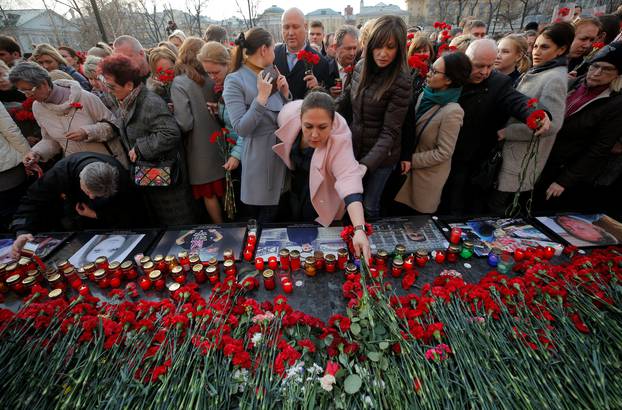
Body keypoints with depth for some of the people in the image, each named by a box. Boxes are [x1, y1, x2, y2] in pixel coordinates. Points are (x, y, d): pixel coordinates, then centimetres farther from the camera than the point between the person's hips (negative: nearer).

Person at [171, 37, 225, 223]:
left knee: (209, 194, 10)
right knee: (223, 190, 18)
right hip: (217, 143, 5)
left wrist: (170, 115, 0)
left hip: (200, 150, -5)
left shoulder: (179, 83, -13)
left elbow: (185, 123, -19)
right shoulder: (211, 78, -1)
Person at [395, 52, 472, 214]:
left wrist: (410, 160, -14)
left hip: (428, 174, -6)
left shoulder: (452, 112, -23)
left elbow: (443, 153, -19)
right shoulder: (425, 95, -3)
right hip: (410, 168, 6)